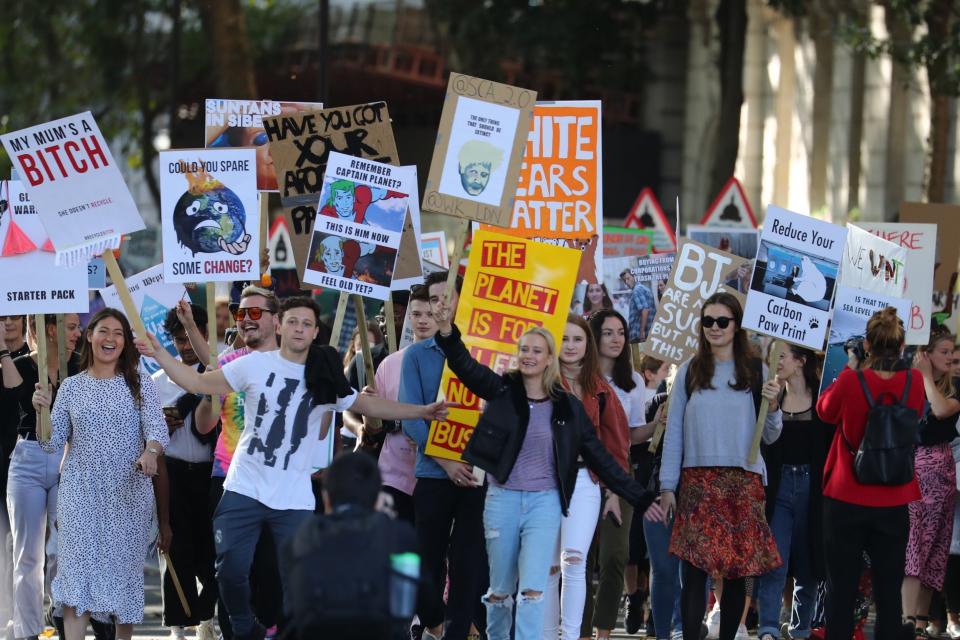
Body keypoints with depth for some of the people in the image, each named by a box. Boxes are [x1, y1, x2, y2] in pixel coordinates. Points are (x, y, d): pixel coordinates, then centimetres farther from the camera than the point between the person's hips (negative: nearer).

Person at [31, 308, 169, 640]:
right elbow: (52, 444, 7)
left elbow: (156, 426, -10)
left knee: (124, 569, 5)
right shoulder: (71, 387, 7)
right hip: (80, 492, 0)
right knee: (76, 569, -10)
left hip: (129, 493, 0)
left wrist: (150, 452, -32)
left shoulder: (139, 383, 3)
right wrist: (42, 411, -11)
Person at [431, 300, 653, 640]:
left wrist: (640, 497, 8)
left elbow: (599, 456, 8)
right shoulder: (503, 391, 1)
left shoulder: (568, 406, 3)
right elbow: (465, 366, -14)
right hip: (502, 499, 1)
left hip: (545, 501, -1)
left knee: (533, 589, -12)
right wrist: (447, 332, -33)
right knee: (500, 590, 10)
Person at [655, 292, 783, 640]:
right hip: (697, 481, 0)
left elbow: (769, 437, 7)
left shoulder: (756, 372, 5)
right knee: (694, 571, -9)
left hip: (743, 481, 0)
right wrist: (667, 487, 3)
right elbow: (674, 432, 8)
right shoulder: (689, 372, 8)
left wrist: (772, 407, -13)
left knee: (736, 572, 2)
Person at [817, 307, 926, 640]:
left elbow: (826, 410, 4)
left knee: (842, 588, 5)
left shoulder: (851, 381, -16)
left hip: (846, 500, -2)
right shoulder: (914, 382, -8)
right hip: (893, 502, 2)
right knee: (888, 589, 7)